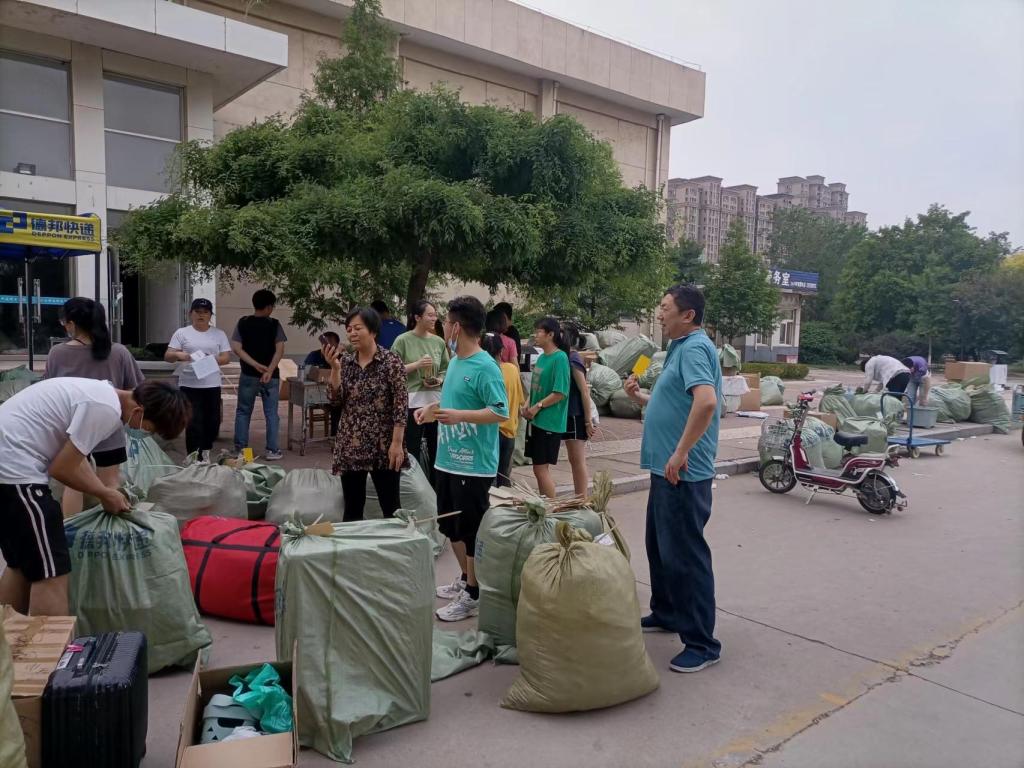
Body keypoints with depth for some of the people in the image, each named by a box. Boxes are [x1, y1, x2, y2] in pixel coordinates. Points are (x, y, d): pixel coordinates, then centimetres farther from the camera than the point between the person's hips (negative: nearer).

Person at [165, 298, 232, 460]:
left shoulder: (219, 334, 8)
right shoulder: (181, 333, 4)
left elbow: (227, 357, 4)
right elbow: (167, 356, 1)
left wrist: (212, 359, -15)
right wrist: (178, 355, -22)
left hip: (212, 386, 2)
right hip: (189, 386, -2)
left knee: (212, 422, 10)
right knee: (194, 423, -4)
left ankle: (205, 453, 30)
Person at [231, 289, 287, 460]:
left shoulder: (243, 323, 0)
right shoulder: (274, 324, -4)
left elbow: (236, 348, -8)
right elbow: (280, 350, -13)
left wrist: (256, 365, -10)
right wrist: (269, 370, -16)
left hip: (248, 375, 1)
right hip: (271, 376, -1)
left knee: (243, 412, 12)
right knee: (271, 413, 5)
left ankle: (240, 448, 13)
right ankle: (272, 450, 5)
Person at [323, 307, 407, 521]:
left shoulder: (391, 360, -8)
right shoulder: (345, 360, 7)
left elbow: (400, 405, -11)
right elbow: (336, 400, 1)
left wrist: (397, 443, -15)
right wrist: (335, 368, -10)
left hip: (383, 446, -5)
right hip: (350, 446, 5)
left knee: (391, 508, 4)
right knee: (352, 508, 11)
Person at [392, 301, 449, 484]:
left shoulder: (439, 342, 8)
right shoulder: (403, 340, -5)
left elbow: (446, 369, 12)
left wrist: (439, 380, -8)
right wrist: (417, 364, -16)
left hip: (436, 400, 4)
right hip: (412, 400, -4)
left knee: (436, 449, 12)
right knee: (412, 450, 1)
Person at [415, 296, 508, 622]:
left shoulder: (485, 367, -18)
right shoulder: (455, 361, 9)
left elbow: (501, 413, -23)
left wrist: (460, 416, -30)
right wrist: (434, 409, 10)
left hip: (474, 465, -9)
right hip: (448, 460, 9)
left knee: (471, 531, 3)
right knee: (451, 525, 20)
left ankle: (473, 595, 16)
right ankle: (465, 578, 37)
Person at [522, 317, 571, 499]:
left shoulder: (560, 358, -14)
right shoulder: (542, 357, 11)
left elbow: (560, 393, -19)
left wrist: (537, 407, -15)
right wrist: (528, 405, 3)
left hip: (549, 422, -8)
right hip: (536, 420, 8)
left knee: (541, 469, -4)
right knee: (539, 468, 14)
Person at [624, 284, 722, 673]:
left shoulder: (695, 348, -16)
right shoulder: (682, 347, 16)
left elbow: (706, 401, -33)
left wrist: (681, 453, -29)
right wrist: (640, 397, 10)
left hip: (682, 473, -11)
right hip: (666, 469, 11)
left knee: (684, 554, -3)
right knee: (660, 546, 21)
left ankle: (702, 643, 8)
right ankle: (666, 613, 38)